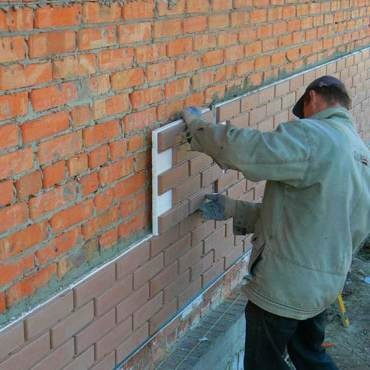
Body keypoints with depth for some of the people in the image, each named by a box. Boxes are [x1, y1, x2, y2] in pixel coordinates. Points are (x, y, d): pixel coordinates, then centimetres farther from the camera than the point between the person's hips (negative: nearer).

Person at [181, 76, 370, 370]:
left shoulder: (312, 136, -19)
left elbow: (242, 149, -29)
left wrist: (197, 125, -10)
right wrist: (234, 210, 11)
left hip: (286, 284, -8)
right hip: (326, 282, 8)